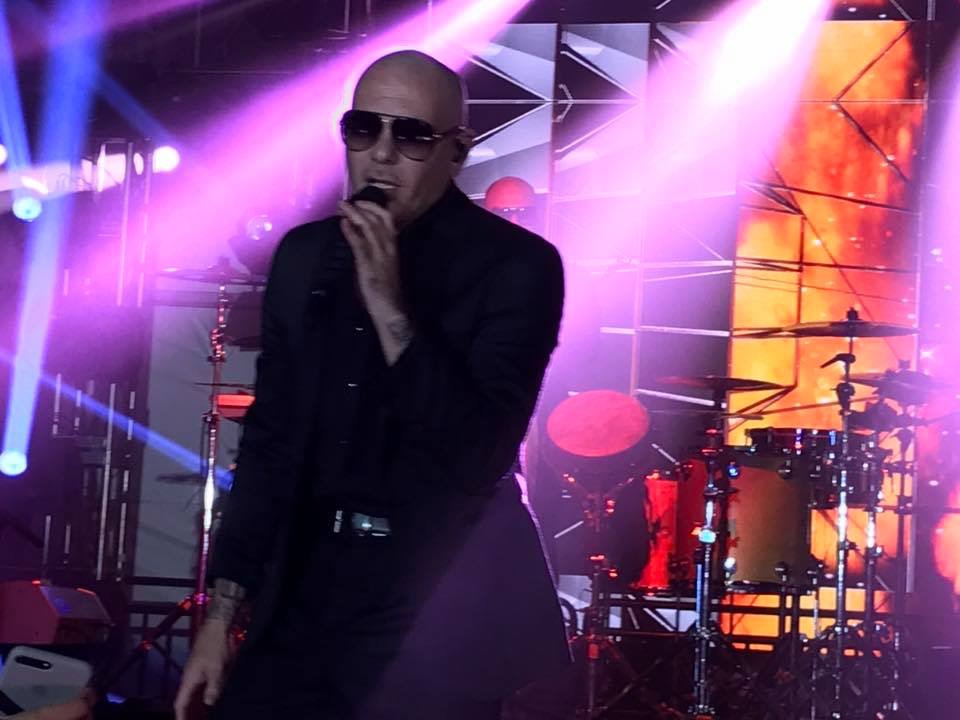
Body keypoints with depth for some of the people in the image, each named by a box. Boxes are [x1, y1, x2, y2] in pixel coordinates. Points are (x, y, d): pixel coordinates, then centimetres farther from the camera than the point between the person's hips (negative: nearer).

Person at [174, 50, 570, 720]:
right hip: (305, 586, 5)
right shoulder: (305, 256, 6)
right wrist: (222, 613, 9)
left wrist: (389, 305, -25)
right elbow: (270, 439, 11)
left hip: (439, 599, -5)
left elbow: (478, 452, -19)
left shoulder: (517, 266, -10)